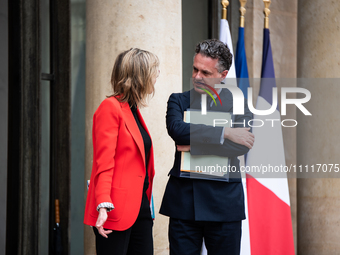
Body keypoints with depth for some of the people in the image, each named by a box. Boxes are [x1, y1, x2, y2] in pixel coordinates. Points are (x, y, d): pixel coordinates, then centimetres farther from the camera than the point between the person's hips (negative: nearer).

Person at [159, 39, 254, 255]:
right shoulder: (179, 100, 8)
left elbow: (243, 146, -13)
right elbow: (177, 129, -14)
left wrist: (196, 146, -15)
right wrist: (225, 132, -17)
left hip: (223, 203, -1)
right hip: (183, 201, 1)